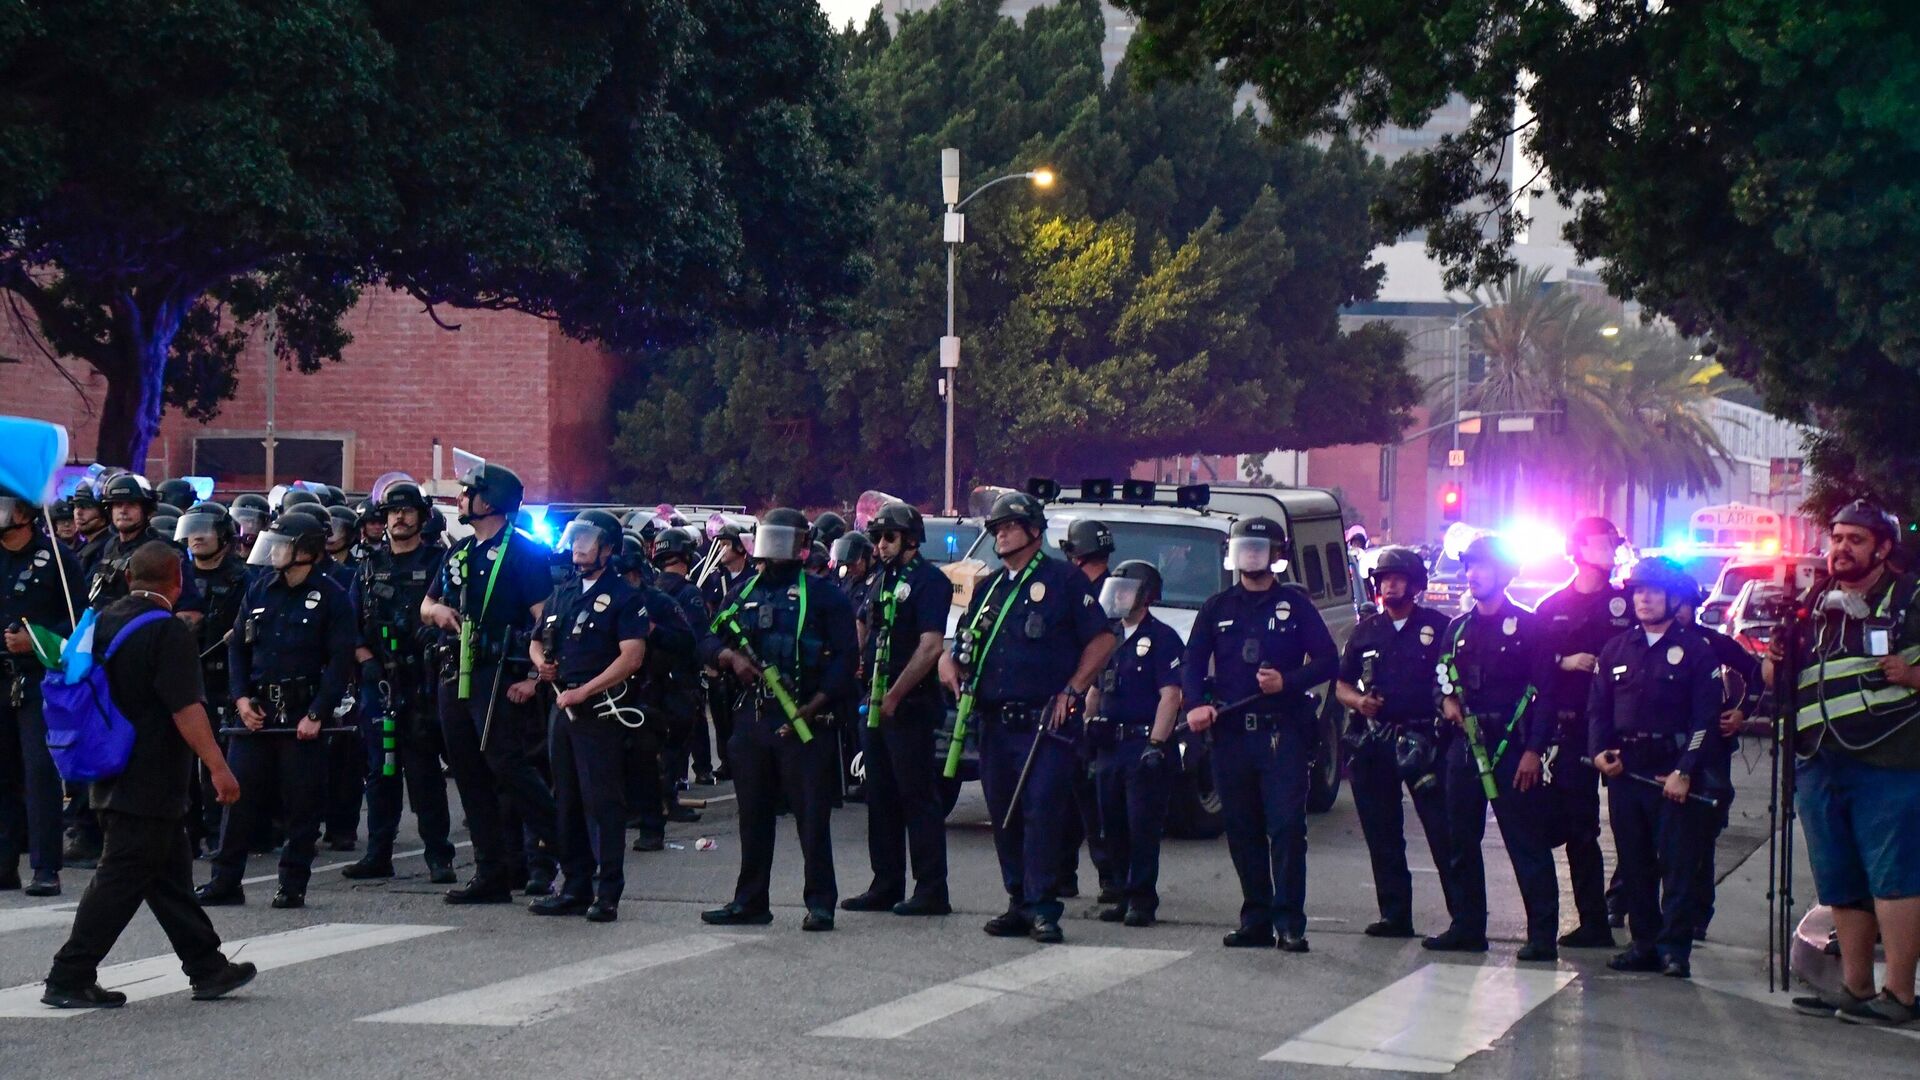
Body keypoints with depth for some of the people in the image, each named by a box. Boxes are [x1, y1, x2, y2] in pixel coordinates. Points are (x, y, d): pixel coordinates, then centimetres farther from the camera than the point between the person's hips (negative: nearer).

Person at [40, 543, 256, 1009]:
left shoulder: (104, 622, 9)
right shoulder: (169, 632, -16)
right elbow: (186, 709, -21)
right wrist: (218, 767, -19)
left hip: (113, 777, 9)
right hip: (150, 785, -9)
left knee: (171, 876, 14)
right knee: (122, 880, -4)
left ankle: (207, 967, 21)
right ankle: (69, 978, -2)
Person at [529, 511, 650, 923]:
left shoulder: (625, 597, -4)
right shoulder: (561, 594, 18)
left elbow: (632, 657, -14)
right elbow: (538, 641, 27)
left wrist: (583, 691, -17)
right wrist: (541, 662, 2)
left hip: (601, 711, -7)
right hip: (563, 707, 7)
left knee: (603, 803, -7)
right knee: (566, 803, 10)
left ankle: (607, 894, -4)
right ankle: (575, 888, 17)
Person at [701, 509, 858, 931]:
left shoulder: (821, 595, 1)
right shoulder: (744, 594, 16)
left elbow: (845, 657, -5)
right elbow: (708, 643, 17)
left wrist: (814, 705, -16)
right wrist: (731, 656, -6)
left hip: (805, 721, -5)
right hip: (752, 718, 5)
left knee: (813, 814, -5)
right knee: (753, 813, 10)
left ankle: (820, 903, 0)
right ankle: (750, 901, 18)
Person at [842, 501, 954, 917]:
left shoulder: (929, 581, -9)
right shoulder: (882, 580, 17)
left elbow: (930, 647, -17)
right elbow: (865, 634, 26)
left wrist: (895, 695, -18)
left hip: (911, 707, -9)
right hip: (877, 706, 9)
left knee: (918, 797, -6)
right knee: (881, 797, 11)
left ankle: (932, 891, -3)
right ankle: (886, 886, 18)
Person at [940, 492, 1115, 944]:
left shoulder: (1063, 580, 1)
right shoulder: (988, 588, 19)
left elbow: (1102, 640, -2)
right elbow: (967, 643, 26)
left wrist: (1071, 691, -9)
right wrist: (950, 661, 3)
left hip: (1047, 724, -6)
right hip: (995, 724, 6)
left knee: (1044, 812, -12)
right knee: (1004, 817, 7)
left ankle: (1042, 907, -11)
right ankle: (1019, 903, 15)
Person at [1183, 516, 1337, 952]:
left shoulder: (1295, 604, 7)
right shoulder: (1217, 607, 15)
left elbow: (1328, 661, 3)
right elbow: (1193, 662, 11)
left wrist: (1287, 682, -13)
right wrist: (1196, 704, -7)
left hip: (1282, 732, -4)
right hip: (1230, 733, 4)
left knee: (1287, 827, -10)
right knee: (1242, 831, 6)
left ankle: (1290, 923, -10)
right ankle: (1256, 921, 12)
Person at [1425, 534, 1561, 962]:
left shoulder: (1527, 626, -3)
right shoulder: (1459, 628, 16)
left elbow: (1545, 691, -7)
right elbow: (1443, 676, 24)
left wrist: (1533, 750, -14)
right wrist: (1446, 700, 0)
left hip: (1511, 746, -6)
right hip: (1464, 745, 6)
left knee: (1527, 844, -6)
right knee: (1461, 839, 8)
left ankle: (1543, 934, -4)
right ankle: (1467, 927, 17)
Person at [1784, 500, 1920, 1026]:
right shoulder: (1811, 603, 19)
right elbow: (1786, 678, 28)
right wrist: (1777, 660, 8)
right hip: (1819, 763, 6)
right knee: (1839, 884, 11)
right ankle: (1855, 986, 20)